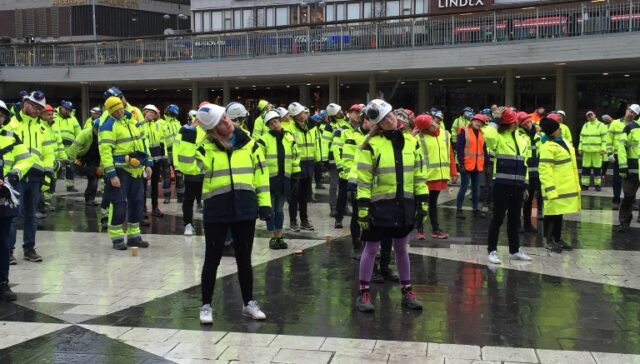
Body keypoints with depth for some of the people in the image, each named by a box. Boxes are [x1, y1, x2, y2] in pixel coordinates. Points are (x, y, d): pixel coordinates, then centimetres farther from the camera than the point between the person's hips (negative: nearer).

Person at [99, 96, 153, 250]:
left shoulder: (131, 121, 14)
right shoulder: (108, 126, -10)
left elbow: (142, 143, 18)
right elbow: (105, 151, -17)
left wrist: (148, 164, 11)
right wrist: (111, 174, -23)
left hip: (136, 170, 7)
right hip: (119, 171, -7)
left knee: (137, 202, 11)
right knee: (119, 204, -6)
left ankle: (133, 236, 22)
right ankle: (117, 238, 5)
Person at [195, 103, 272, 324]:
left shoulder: (248, 143, 3)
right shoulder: (206, 147, -4)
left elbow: (260, 173, 8)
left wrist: (264, 203, 4)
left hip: (245, 208, 2)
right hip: (216, 210, -2)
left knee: (244, 258, 13)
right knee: (212, 258, 6)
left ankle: (249, 303, 26)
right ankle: (206, 305, 19)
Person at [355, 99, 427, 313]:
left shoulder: (410, 141, 5)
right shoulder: (371, 145, -9)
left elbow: (419, 175, 9)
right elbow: (363, 180, -9)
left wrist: (423, 202, 6)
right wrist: (363, 208, -13)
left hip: (405, 204, 4)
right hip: (379, 205, -4)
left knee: (401, 248, 16)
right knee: (371, 248, 5)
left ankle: (407, 291, 26)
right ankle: (364, 293, 14)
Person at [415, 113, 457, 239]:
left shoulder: (445, 134, 6)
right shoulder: (419, 137, -10)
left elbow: (450, 154, 10)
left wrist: (453, 172, 9)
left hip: (440, 176, 5)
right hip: (425, 176, -5)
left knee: (433, 202, 17)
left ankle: (435, 229, 24)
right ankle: (420, 229, 14)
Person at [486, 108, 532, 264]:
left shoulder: (522, 141, 15)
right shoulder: (498, 138, -4)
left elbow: (524, 163, 19)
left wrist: (525, 185, 16)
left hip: (518, 185, 6)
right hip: (502, 184, -6)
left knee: (515, 218, 13)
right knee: (498, 217, -2)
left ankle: (514, 250, 23)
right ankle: (492, 250, 5)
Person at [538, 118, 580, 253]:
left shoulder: (562, 141, 12)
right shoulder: (548, 147, -18)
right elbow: (544, 170, -22)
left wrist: (576, 185, 22)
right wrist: (550, 190, -27)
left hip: (566, 187, 9)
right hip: (555, 189, -9)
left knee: (559, 214, 16)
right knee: (552, 214, 0)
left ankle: (558, 239, 25)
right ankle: (550, 241, 9)